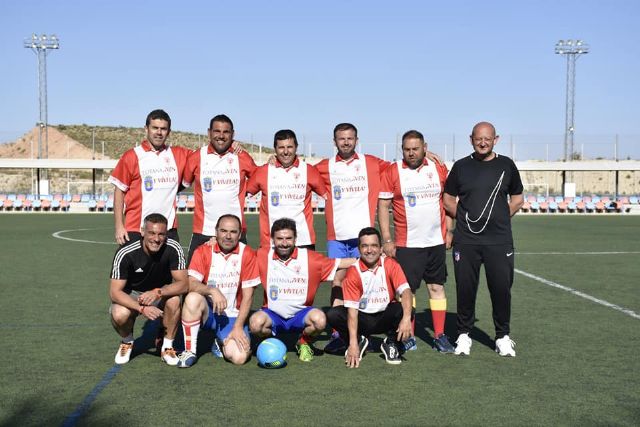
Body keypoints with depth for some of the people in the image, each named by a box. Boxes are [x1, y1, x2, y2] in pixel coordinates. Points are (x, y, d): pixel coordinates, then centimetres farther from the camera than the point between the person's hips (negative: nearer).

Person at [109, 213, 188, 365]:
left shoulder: (173, 248, -24)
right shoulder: (125, 254, -26)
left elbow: (183, 284, -24)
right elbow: (114, 291, -24)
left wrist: (158, 292, -41)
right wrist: (142, 308, -39)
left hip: (162, 292, 1)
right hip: (131, 294, -1)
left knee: (174, 300, -32)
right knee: (119, 315, -32)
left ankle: (167, 347, -9)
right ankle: (127, 342, 5)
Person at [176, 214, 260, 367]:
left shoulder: (247, 254, -6)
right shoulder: (203, 251, -4)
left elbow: (247, 295, -6)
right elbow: (191, 284, -15)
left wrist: (238, 326, -13)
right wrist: (212, 290, -34)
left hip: (232, 316, 0)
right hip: (208, 311, 0)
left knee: (239, 357, -23)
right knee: (193, 298, -33)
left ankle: (221, 344, 15)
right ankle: (189, 350, -15)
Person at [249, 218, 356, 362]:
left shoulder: (309, 257, -6)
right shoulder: (263, 256, -6)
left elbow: (340, 263, -3)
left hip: (300, 314, 0)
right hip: (273, 314, 0)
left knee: (319, 319, -31)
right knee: (256, 322, -32)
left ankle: (304, 343, 4)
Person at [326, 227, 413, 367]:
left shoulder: (390, 265, -10)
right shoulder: (353, 272, -14)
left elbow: (405, 290, -21)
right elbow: (352, 308, -18)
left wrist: (406, 318, -41)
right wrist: (353, 343, -26)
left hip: (385, 318, 0)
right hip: (363, 319, 0)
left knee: (403, 310, -31)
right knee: (333, 315, -25)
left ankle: (390, 343, -2)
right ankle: (360, 341, 4)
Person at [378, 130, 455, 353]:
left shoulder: (439, 169, 5)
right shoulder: (392, 172, -3)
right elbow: (383, 205, -2)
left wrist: (449, 231, 6)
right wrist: (387, 239, -7)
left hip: (436, 242, 3)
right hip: (406, 244, -3)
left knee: (437, 287, 7)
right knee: (407, 289, 0)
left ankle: (440, 336, 15)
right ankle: (408, 336, 12)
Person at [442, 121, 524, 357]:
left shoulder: (506, 165, 7)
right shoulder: (461, 166, 5)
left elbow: (517, 198, 16)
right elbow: (448, 200, 12)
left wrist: (500, 217, 6)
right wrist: (465, 219, 3)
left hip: (499, 240, 0)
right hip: (466, 241, 0)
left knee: (501, 288, 2)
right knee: (465, 289, 4)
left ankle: (502, 337, 18)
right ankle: (464, 334, 20)